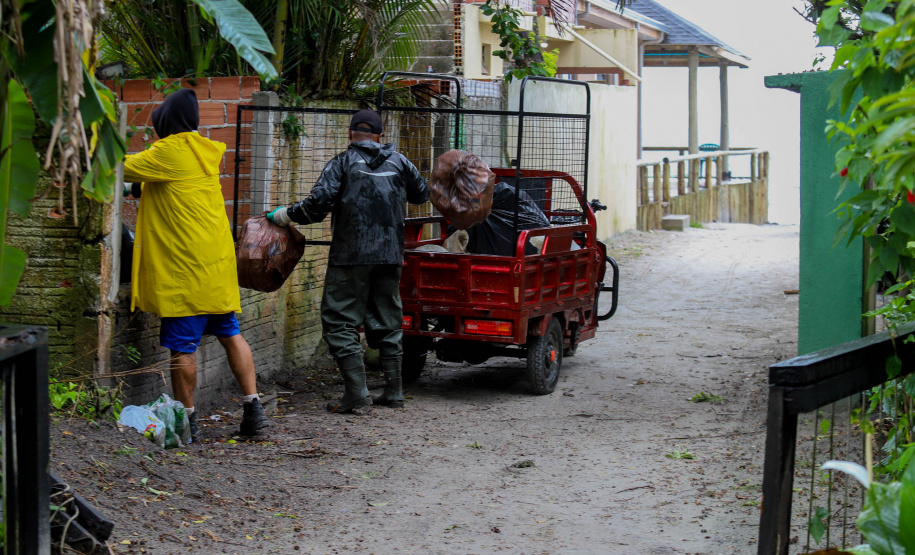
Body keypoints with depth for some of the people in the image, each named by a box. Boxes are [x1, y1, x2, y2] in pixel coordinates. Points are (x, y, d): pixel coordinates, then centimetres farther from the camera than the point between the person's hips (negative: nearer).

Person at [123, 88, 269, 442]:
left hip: (185, 266, -8)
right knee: (230, 334, 13)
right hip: (217, 261, 8)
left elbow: (122, 170, -3)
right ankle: (254, 409, 10)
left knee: (182, 346, -1)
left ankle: (187, 422, 4)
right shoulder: (203, 152, 13)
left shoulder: (168, 153, -11)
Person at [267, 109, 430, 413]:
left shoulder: (343, 162, -2)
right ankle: (393, 391, 14)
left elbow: (319, 203, -11)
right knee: (387, 321, 13)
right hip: (390, 254, 5)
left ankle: (356, 391, -9)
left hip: (352, 254, -5)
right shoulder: (398, 161, 10)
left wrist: (287, 214, 3)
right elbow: (421, 194, 23)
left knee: (340, 320, 0)